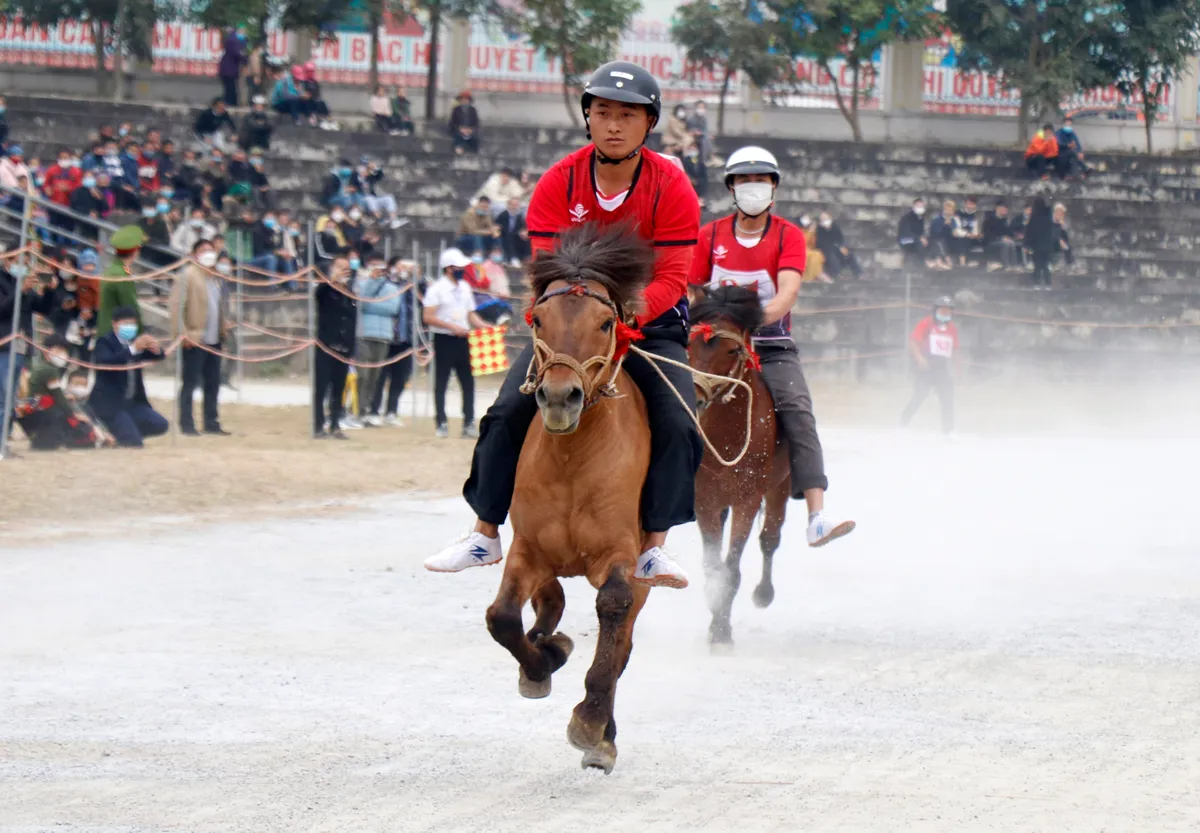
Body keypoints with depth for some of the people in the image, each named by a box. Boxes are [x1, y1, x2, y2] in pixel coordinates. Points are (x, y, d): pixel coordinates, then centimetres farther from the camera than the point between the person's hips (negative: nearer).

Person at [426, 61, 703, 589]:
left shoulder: (671, 187, -12)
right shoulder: (558, 184, -8)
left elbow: (670, 278, -16)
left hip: (650, 323, -1)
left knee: (678, 424, -22)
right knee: (508, 412, -12)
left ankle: (652, 546, -12)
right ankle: (486, 534, 1)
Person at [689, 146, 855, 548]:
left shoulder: (789, 236, 2)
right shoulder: (710, 236, 7)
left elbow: (787, 293, -13)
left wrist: (758, 315, -31)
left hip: (772, 346, -2)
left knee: (798, 411, -23)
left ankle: (817, 517, -34)